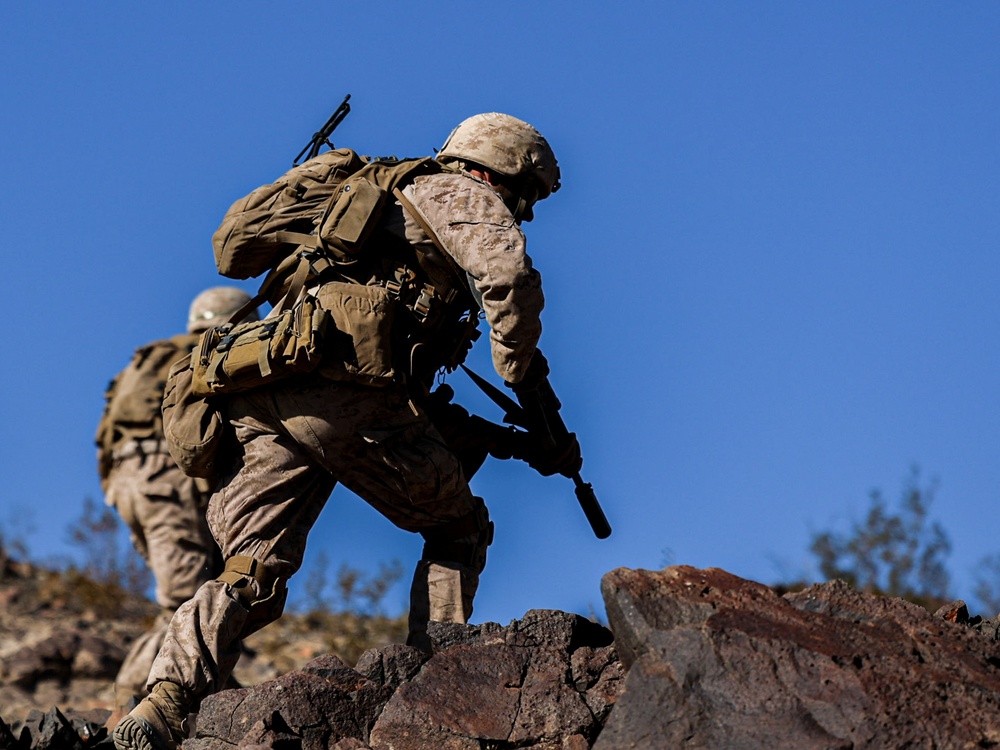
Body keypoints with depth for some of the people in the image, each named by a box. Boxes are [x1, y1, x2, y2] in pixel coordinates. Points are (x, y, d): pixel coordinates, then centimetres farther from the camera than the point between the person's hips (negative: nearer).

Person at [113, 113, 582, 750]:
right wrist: (522, 373, 5)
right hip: (346, 392, -7)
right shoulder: (462, 196, 12)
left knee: (251, 578, -1)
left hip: (267, 398, 7)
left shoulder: (394, 206, 38)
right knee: (458, 531, 15)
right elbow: (511, 279, -11)